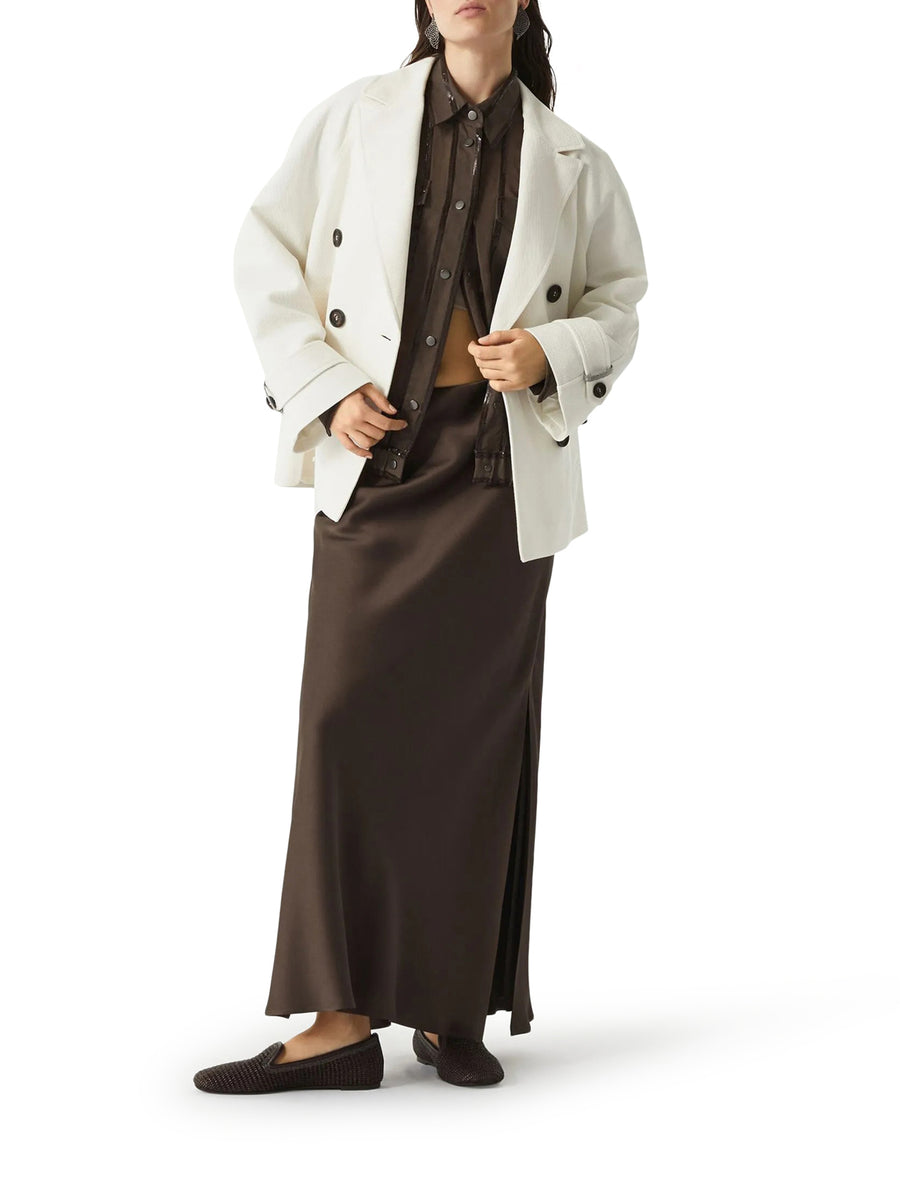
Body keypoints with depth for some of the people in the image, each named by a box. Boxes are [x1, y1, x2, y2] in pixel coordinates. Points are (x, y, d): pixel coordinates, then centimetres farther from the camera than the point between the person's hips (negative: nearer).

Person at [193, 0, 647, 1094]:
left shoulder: (571, 161, 7)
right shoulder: (354, 118, 5)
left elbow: (618, 304, 15)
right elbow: (267, 260, 7)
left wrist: (550, 352, -6)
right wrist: (325, 388, -5)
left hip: (502, 468, 1)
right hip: (378, 454, -1)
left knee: (478, 729, 3)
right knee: (350, 716, -8)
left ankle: (455, 1009, 12)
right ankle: (345, 1017, -3)